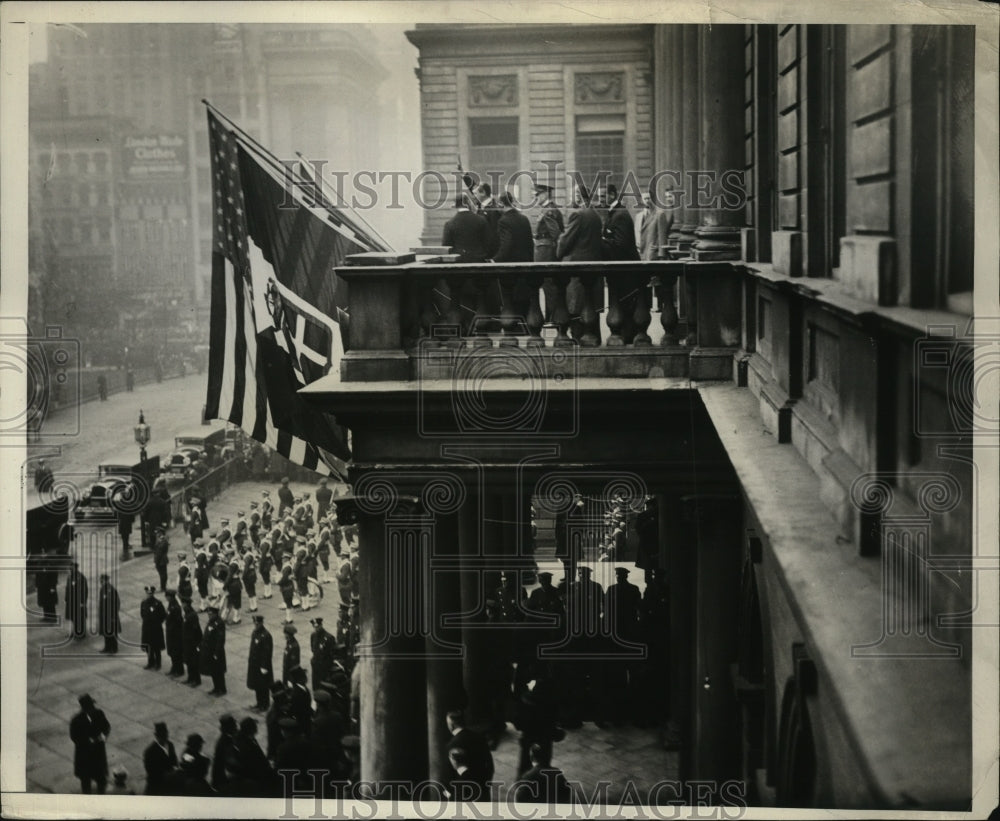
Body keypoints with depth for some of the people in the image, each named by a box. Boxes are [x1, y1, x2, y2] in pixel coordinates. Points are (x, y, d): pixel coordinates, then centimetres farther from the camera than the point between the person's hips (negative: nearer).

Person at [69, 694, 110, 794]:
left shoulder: (99, 714, -12)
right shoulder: (76, 721, -22)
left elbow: (107, 726, 0)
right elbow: (74, 737, -16)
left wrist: (104, 735, -21)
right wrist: (89, 740, -26)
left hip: (99, 751, 3)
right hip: (84, 754, -3)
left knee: (101, 777, 14)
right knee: (86, 778, 17)